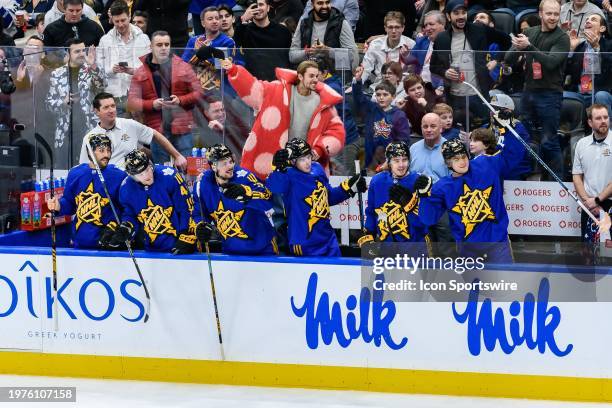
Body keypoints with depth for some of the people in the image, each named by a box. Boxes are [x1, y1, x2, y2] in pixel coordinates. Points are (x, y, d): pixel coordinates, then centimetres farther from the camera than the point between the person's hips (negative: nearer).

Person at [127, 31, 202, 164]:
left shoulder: (183, 67, 6)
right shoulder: (140, 73, 6)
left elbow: (198, 93, 5)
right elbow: (132, 102, 3)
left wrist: (181, 100, -13)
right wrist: (152, 104, -15)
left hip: (182, 129, -1)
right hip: (157, 129, 1)